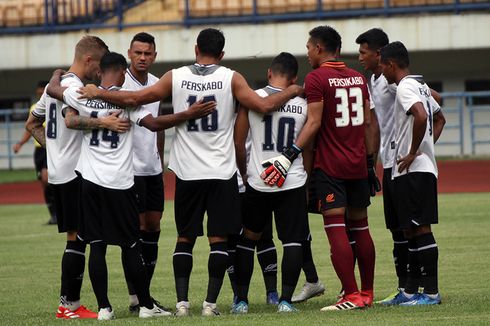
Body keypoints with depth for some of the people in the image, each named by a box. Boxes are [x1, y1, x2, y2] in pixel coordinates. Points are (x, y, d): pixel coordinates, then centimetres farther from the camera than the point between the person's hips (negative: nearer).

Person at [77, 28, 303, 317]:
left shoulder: (176, 77, 0)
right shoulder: (231, 78, -4)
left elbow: (135, 99, 1)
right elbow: (264, 105, -8)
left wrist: (97, 93, 13)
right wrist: (292, 92, 9)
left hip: (188, 173, 1)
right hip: (222, 173, -1)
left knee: (185, 238, 10)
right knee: (219, 239, 3)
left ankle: (182, 301, 3)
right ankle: (211, 302, -3)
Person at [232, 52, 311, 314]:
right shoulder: (303, 105, 1)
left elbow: (238, 143, 0)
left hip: (258, 182, 0)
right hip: (293, 183, 0)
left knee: (247, 239, 13)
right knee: (293, 241, 4)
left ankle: (241, 300, 12)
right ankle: (285, 299, -5)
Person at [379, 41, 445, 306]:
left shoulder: (405, 87, -13)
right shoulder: (421, 85, 18)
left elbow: (421, 116, -30)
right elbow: (439, 119, 29)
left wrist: (413, 152, -20)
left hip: (413, 168, -10)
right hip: (425, 167, 10)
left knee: (420, 228, -9)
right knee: (411, 229, 13)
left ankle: (431, 291, -9)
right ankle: (410, 291, 17)